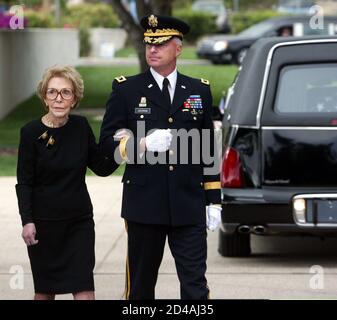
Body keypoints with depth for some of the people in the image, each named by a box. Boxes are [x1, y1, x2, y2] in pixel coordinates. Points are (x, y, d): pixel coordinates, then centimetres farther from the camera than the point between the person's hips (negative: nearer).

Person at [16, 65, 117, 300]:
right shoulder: (32, 132, -8)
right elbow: (24, 183, -7)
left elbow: (102, 168, 5)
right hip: (44, 221, -2)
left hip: (79, 220, 2)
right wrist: (27, 221, -17)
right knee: (44, 289, 10)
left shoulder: (81, 127, 0)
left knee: (84, 289, -6)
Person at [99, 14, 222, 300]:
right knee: (141, 283, 8)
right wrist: (143, 144, -18)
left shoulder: (199, 91, 11)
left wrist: (213, 201, 9)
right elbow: (108, 142, 0)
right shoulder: (126, 89, 4)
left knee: (195, 284, -4)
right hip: (144, 205, -1)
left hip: (189, 206, 1)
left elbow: (208, 150, 12)